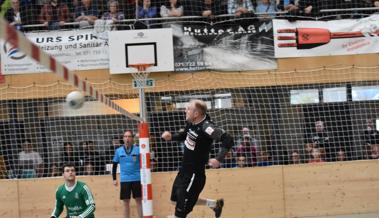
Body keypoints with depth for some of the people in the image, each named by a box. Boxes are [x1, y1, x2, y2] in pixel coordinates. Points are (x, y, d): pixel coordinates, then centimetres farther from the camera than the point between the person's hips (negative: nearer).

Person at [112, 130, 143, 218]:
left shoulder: (138, 149, -2)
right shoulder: (118, 151, 3)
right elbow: (115, 165, 10)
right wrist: (114, 179, 7)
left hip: (137, 179, -1)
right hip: (124, 180, 1)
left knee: (139, 200, 3)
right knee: (126, 202, 5)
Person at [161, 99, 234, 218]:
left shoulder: (206, 127, -27)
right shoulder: (191, 123, -1)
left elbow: (228, 141, -30)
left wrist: (219, 159, -39)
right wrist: (171, 137, 3)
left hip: (194, 175, -10)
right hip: (184, 171, 10)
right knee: (176, 199, 26)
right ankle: (214, 204, 36)